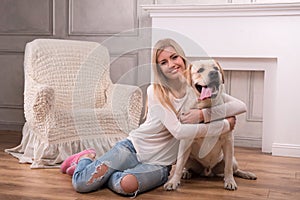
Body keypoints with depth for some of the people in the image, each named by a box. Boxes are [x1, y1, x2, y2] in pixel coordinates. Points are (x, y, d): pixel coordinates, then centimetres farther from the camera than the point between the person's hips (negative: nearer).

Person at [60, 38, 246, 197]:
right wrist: (224, 125, -18)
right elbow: (179, 131, -22)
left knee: (127, 185, -32)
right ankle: (87, 158, 25)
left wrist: (204, 114, -23)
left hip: (159, 164, 2)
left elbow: (241, 106, -9)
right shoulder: (155, 91, -11)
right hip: (134, 147, -1)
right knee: (82, 184, -14)